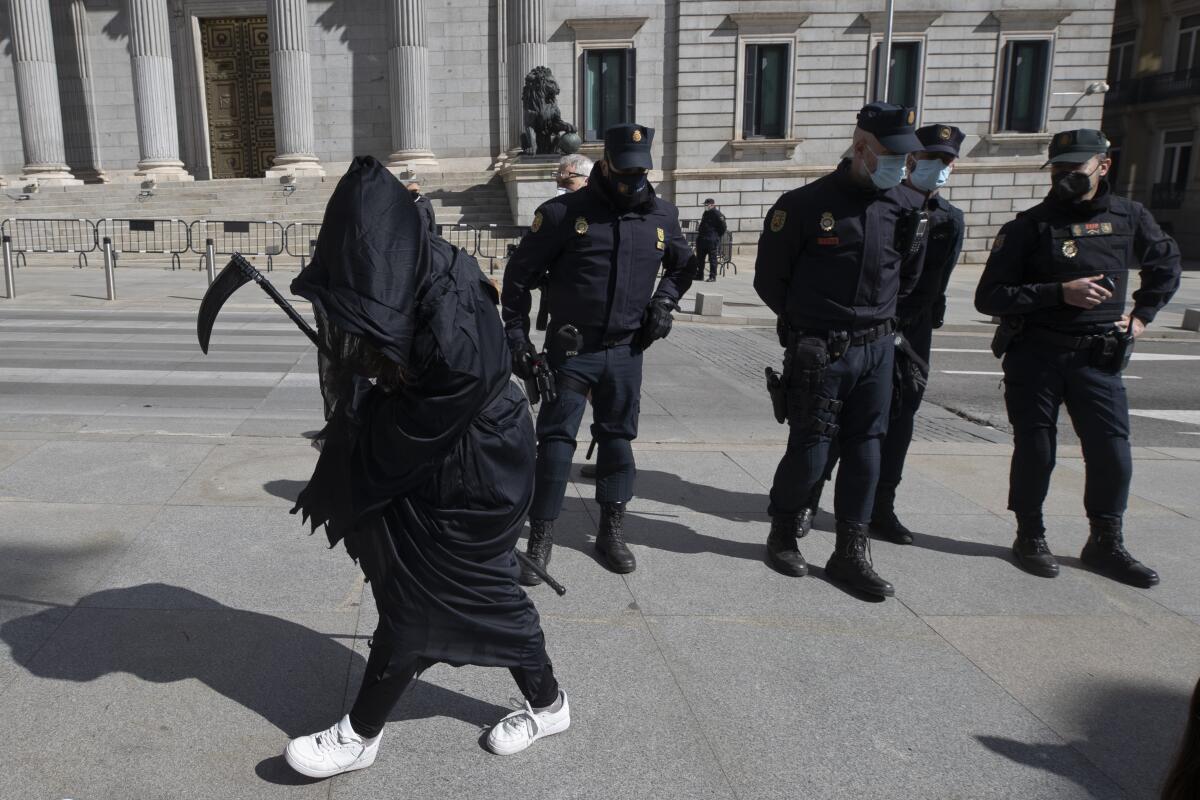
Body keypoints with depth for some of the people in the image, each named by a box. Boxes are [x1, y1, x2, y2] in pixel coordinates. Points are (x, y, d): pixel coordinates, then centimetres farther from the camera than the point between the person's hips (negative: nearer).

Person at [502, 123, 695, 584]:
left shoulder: (662, 216, 3)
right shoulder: (564, 213, -9)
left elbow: (682, 268, 22)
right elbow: (519, 274, -3)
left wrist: (662, 304, 5)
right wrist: (517, 335, -5)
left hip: (626, 351, 4)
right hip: (571, 350, -3)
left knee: (617, 439, 12)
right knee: (556, 441, -2)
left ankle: (612, 532, 26)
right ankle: (540, 538, 9)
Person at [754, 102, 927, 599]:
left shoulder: (902, 208, 5)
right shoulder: (806, 205, -10)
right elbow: (769, 279, -2)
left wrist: (875, 316, 13)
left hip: (877, 351, 5)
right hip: (819, 353, -5)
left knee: (864, 453, 8)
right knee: (809, 454, 1)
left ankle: (850, 554, 19)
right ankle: (783, 532, 26)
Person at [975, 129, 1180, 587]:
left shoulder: (1129, 217, 7)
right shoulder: (1029, 226, -4)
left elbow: (1166, 265, 26)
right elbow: (989, 297, -11)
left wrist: (1142, 315, 16)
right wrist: (1060, 292, -18)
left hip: (1099, 356, 3)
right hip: (1034, 355, -3)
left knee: (1112, 452, 2)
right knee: (1035, 450, 5)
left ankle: (1106, 544, 20)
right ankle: (1030, 537, 22)